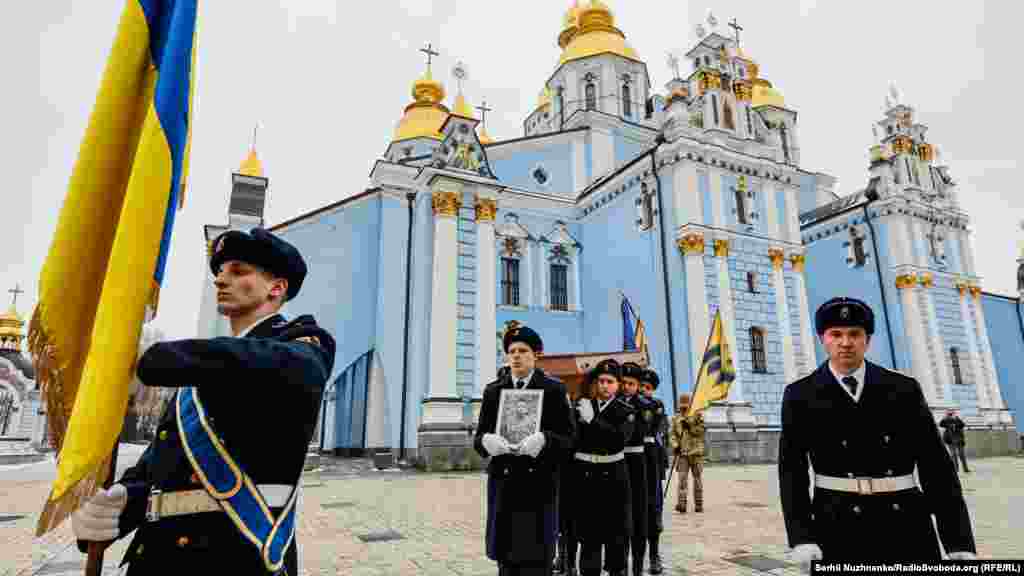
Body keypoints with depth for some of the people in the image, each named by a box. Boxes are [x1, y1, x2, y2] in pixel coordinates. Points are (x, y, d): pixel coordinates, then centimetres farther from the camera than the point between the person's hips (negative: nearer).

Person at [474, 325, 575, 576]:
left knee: (536, 556, 1)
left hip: (539, 482, -3)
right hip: (503, 480, 3)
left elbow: (568, 437, -3)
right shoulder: (493, 391, 9)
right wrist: (487, 441, -16)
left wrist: (542, 440, -23)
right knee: (505, 554, 8)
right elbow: (478, 437, 8)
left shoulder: (554, 390, 1)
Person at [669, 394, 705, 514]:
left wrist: (689, 425, -18)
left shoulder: (698, 416, 3)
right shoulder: (676, 418, 11)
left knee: (698, 479, 7)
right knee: (682, 478, -8)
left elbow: (701, 431, -9)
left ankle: (698, 505, 18)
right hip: (682, 453, 1)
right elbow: (672, 434, 10)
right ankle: (681, 505, -11)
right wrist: (674, 445, -6)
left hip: (696, 453, -1)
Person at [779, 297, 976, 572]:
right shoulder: (801, 395, -1)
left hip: (906, 523, 2)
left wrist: (959, 542, -3)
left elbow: (935, 464, 3)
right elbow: (792, 471, -4)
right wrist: (802, 538, -13)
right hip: (839, 524, -2)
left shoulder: (904, 389, 5)